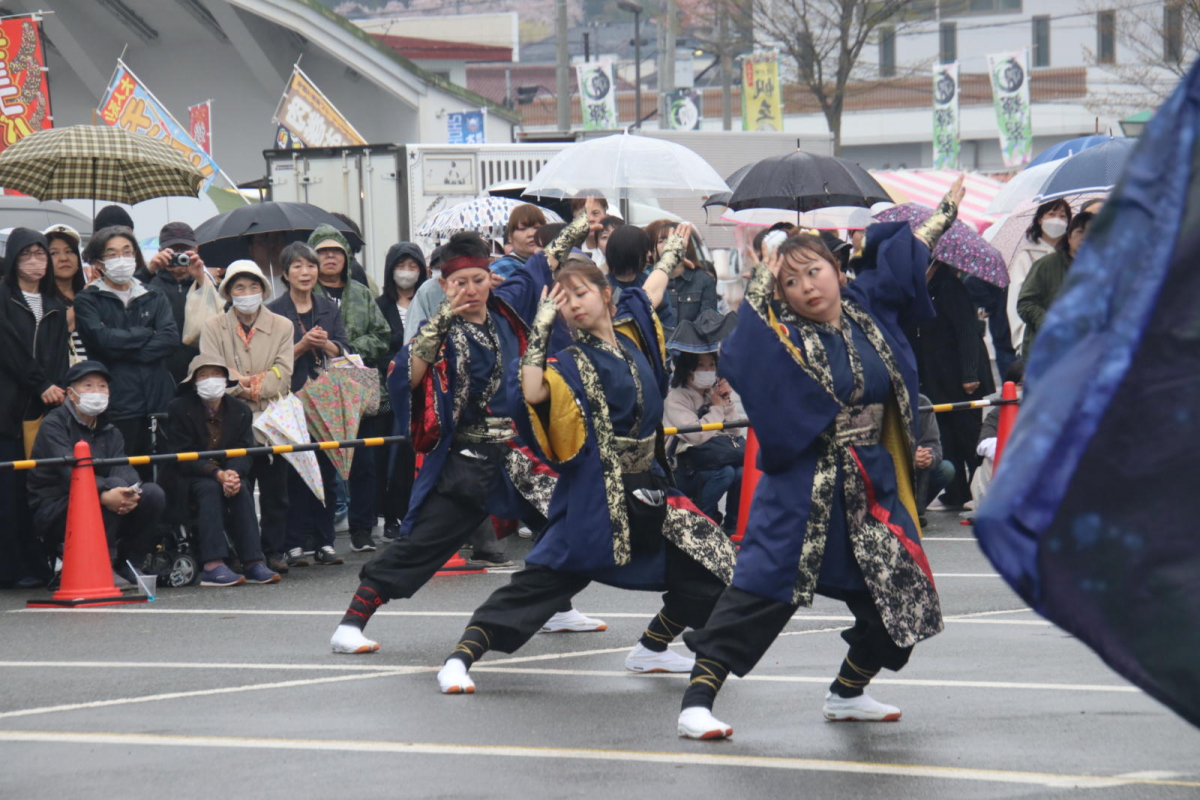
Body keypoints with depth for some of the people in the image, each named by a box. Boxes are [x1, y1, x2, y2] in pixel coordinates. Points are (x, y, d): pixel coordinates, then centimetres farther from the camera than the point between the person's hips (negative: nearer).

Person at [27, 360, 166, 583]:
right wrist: (104, 495, -42)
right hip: (52, 512, -6)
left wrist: (130, 494, -30)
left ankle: (126, 563, -3)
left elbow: (123, 468, -5)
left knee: (154, 494, -14)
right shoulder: (54, 425, -7)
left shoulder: (110, 432, 14)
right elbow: (70, 471, -24)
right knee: (115, 485, -31)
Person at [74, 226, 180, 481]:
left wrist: (123, 351, -8)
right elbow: (102, 338, -10)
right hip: (115, 405, -3)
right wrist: (147, 334, 2)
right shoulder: (88, 300, 8)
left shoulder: (154, 298, 18)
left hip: (157, 400, 3)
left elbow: (171, 338, 0)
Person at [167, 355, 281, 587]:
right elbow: (182, 458, -13)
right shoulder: (179, 409, -5)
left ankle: (254, 563, -36)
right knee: (210, 488, -34)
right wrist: (217, 474, -29)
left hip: (228, 474, 3)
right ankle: (213, 566, -46)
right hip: (189, 481, -3)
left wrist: (233, 474, -29)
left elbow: (244, 454, -4)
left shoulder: (241, 411, 6)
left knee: (241, 489, -29)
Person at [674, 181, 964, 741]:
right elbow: (740, 361, -27)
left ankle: (847, 693, 31)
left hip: (872, 483, 6)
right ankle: (697, 700, -15)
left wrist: (947, 210, 32)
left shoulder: (866, 306, 5)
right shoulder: (785, 335, -9)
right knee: (763, 589, -13)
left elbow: (905, 254, 22)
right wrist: (758, 293, -26)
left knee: (896, 593, 10)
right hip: (804, 485, -6)